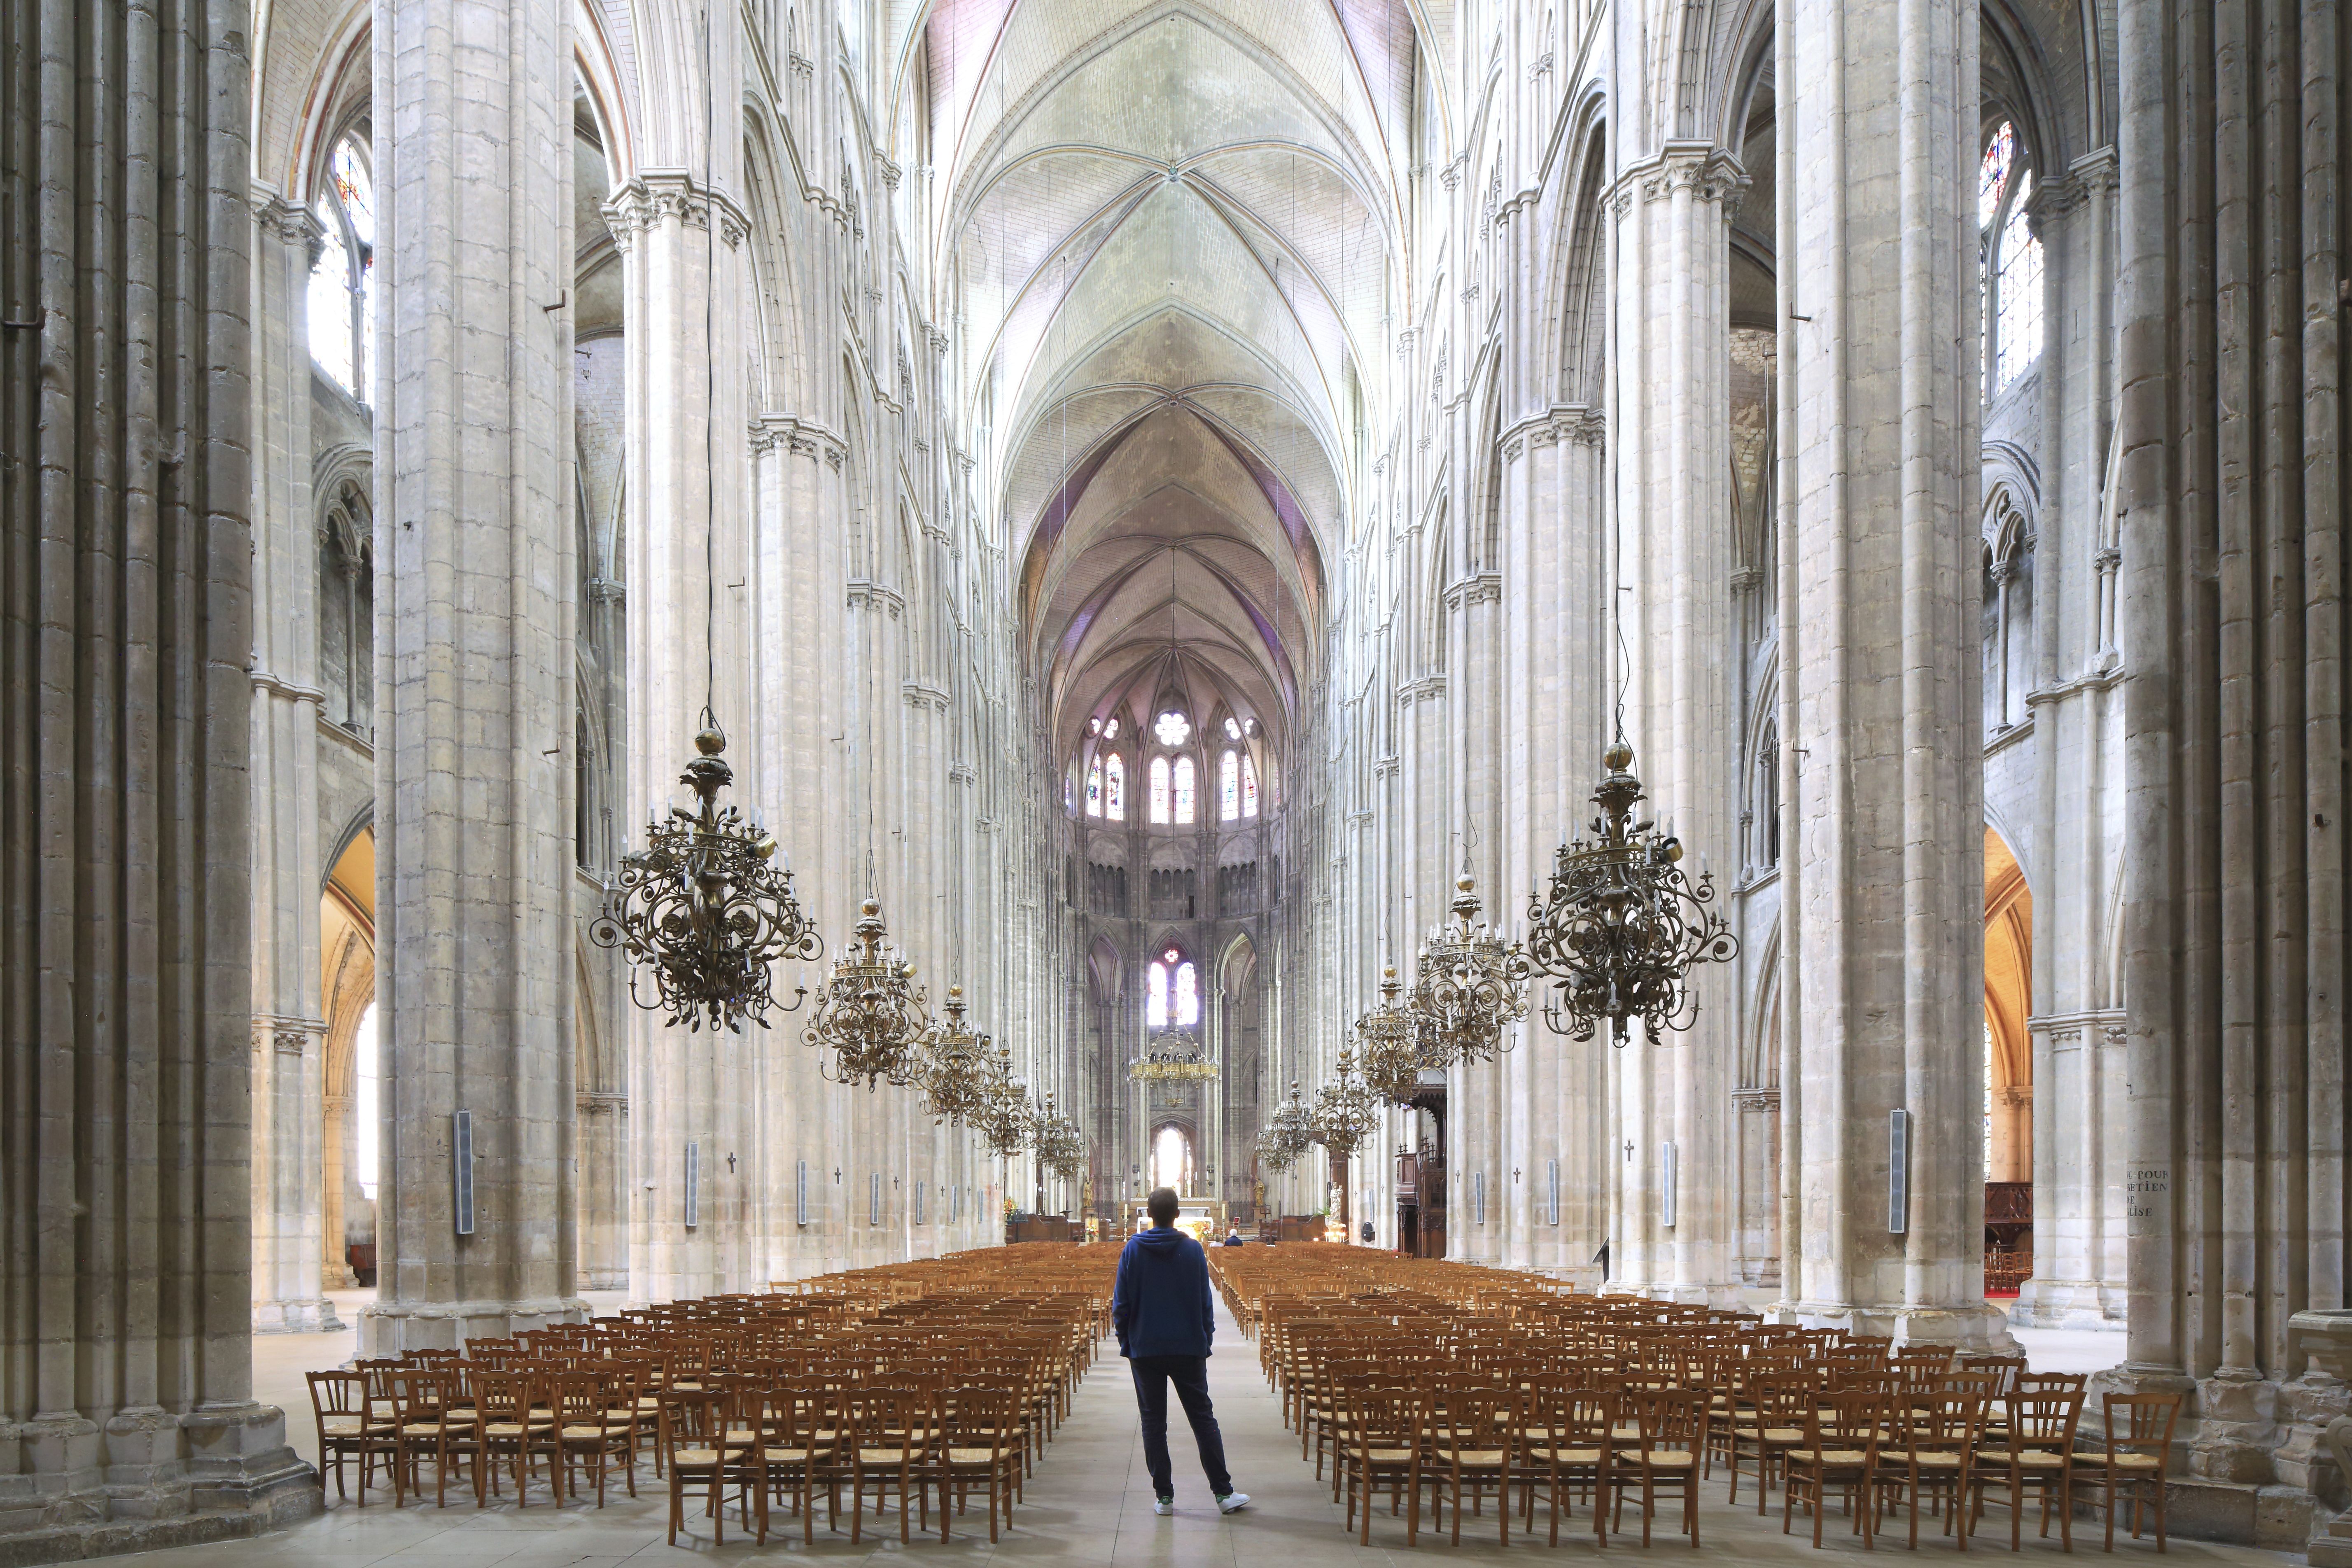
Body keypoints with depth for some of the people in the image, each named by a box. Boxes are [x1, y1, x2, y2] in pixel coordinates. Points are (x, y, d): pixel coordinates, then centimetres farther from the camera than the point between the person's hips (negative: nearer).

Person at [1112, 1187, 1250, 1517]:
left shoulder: (1133, 1250, -4)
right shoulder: (1193, 1250, -3)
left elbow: (1121, 1304, -1)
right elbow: (1205, 1303, 2)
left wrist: (1126, 1342, 10)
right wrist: (1206, 1341, 11)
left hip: (1145, 1350, 0)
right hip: (1188, 1350, 1)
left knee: (1153, 1422, 6)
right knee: (1203, 1418, 6)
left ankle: (1163, 1496, 5)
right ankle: (1224, 1493, 5)